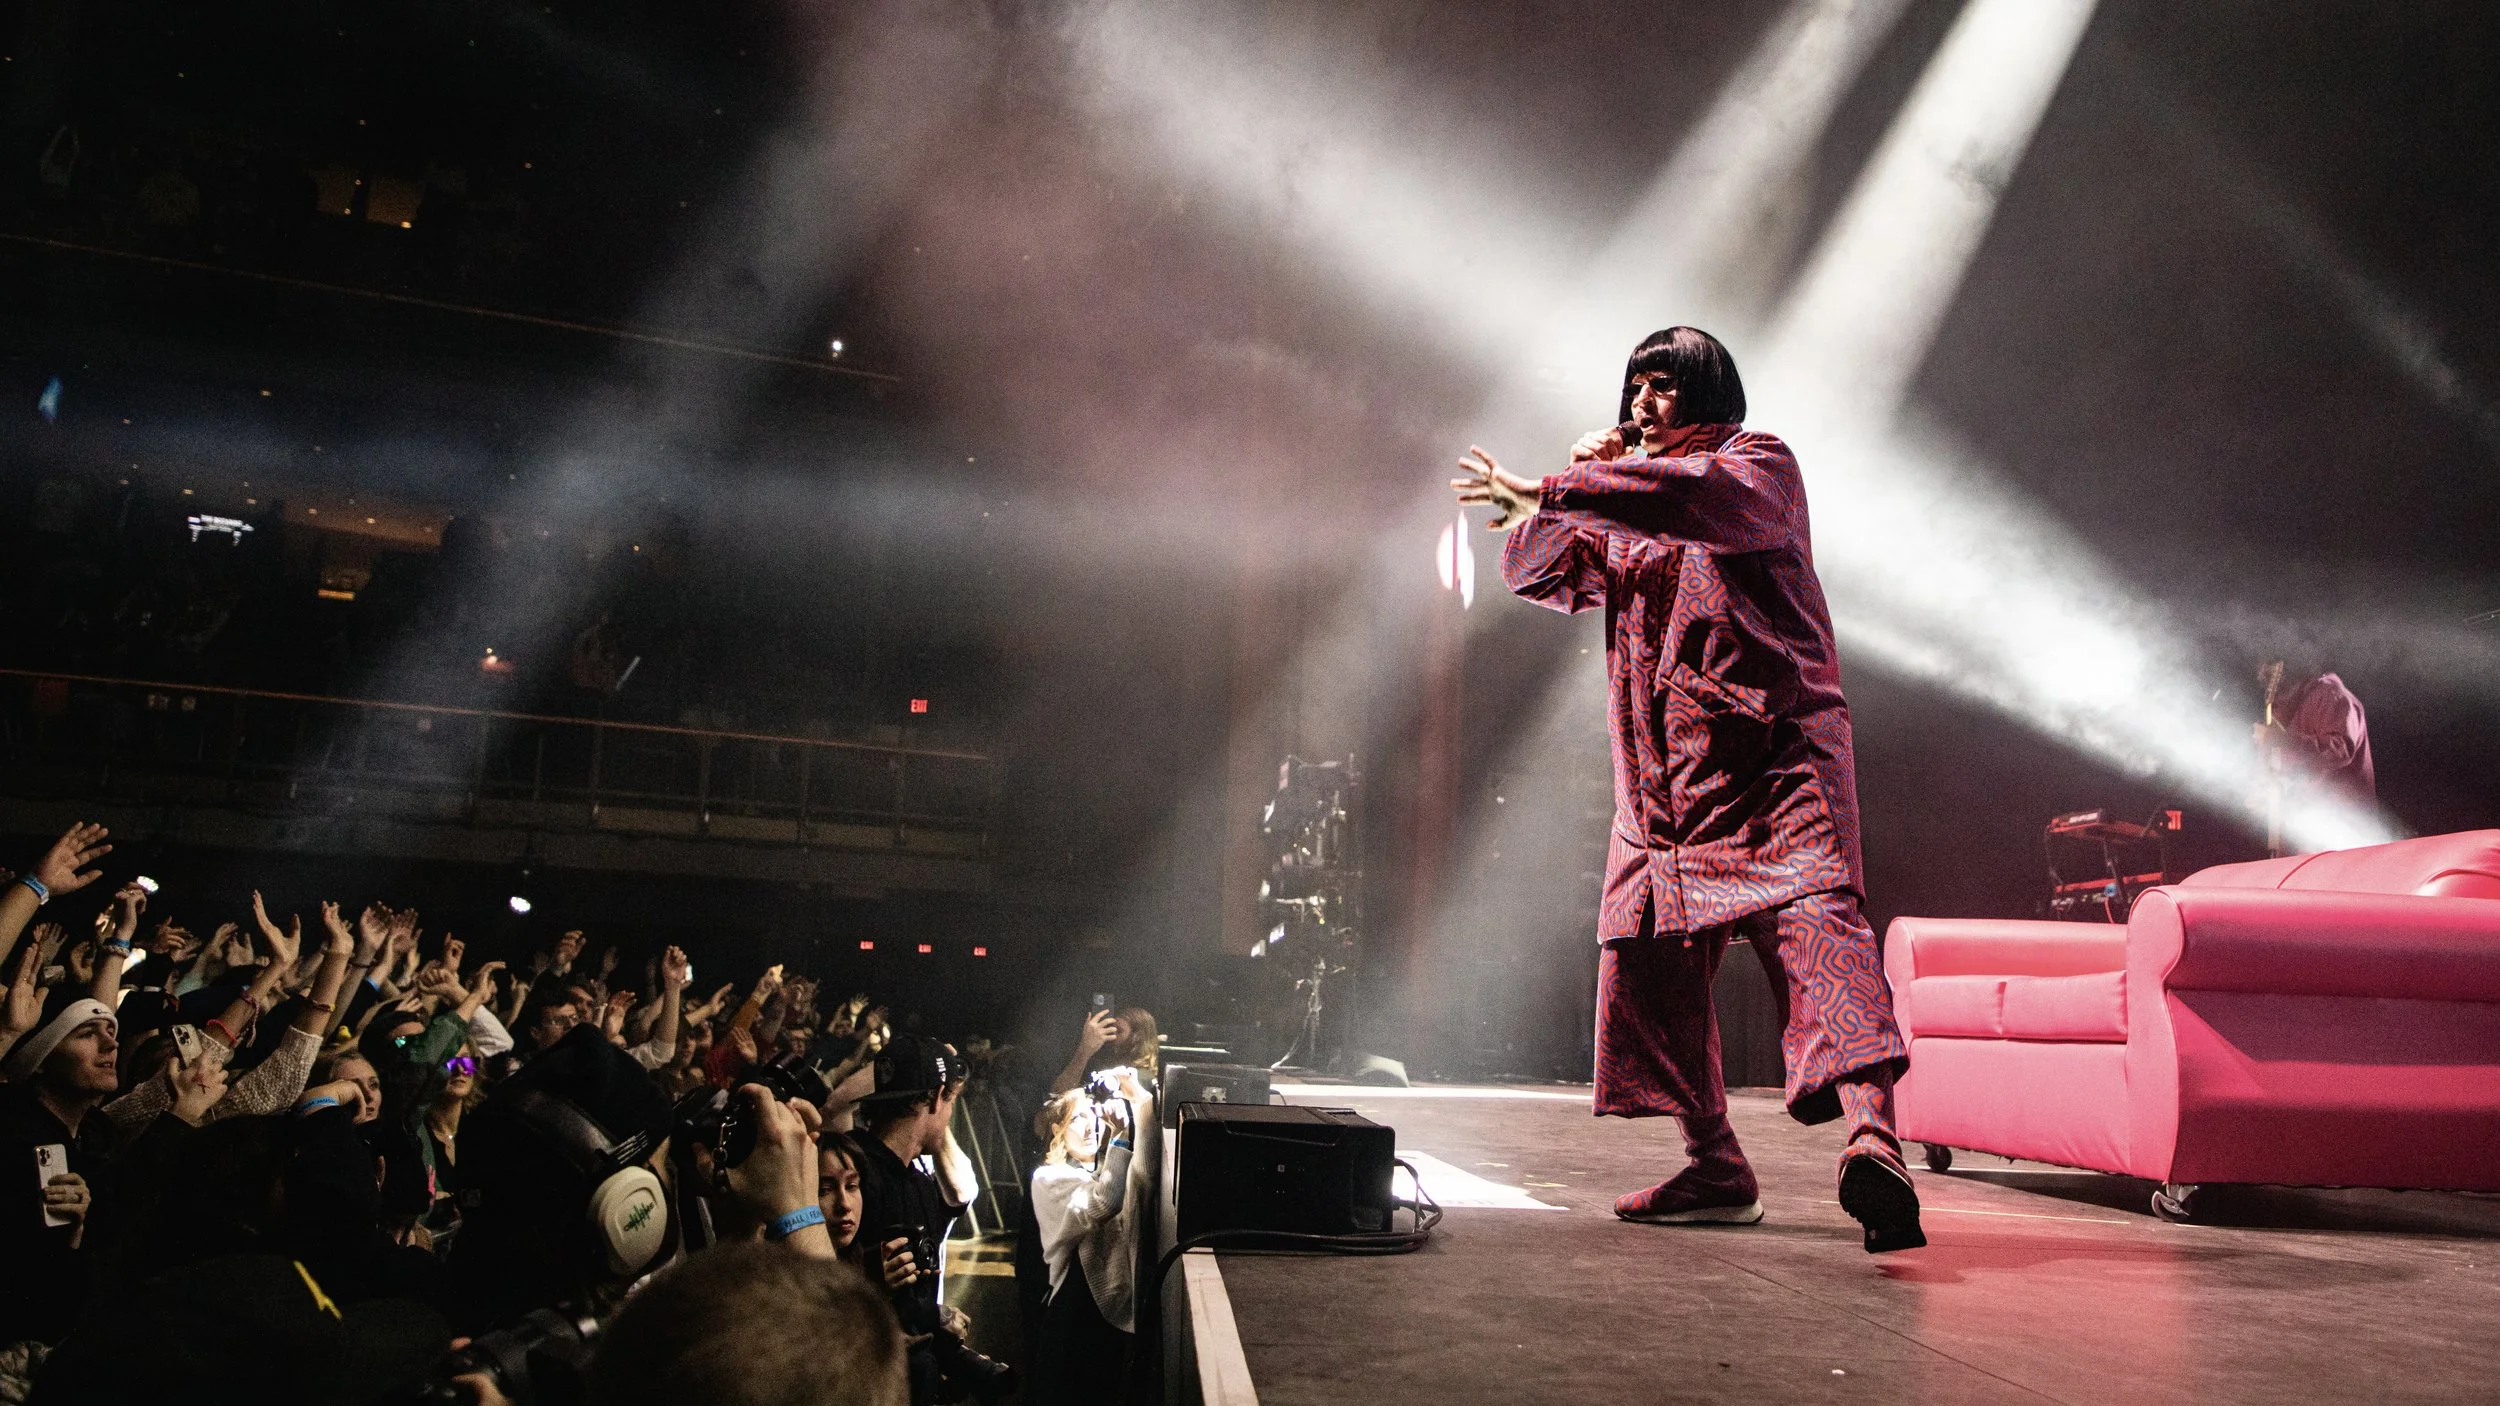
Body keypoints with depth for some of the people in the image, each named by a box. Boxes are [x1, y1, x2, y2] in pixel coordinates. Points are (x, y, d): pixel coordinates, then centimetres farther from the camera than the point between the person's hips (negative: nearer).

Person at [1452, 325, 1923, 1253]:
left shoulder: (1761, 463, 3)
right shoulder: (1618, 503, 23)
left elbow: (1707, 495, -20)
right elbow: (1535, 573, 17)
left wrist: (1557, 488, -23)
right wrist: (1571, 495, 1)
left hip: (1775, 748, -6)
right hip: (1664, 774, 7)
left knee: (1811, 917, -24)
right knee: (1651, 951, 3)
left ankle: (1871, 1133, -37)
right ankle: (1715, 1168, 12)